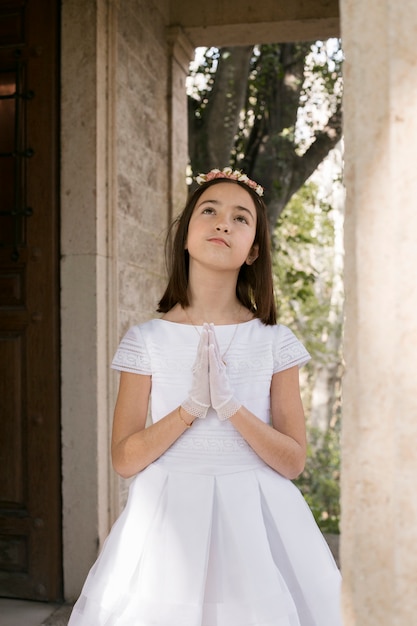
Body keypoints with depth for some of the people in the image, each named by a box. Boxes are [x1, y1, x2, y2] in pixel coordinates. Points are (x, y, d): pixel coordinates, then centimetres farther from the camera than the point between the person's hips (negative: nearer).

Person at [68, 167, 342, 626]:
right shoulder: (147, 339, -1)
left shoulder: (275, 342, 0)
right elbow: (124, 460, -4)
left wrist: (231, 406, -19)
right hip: (169, 516, 0)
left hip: (255, 516, 1)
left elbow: (293, 461, -3)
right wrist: (191, 407, -18)